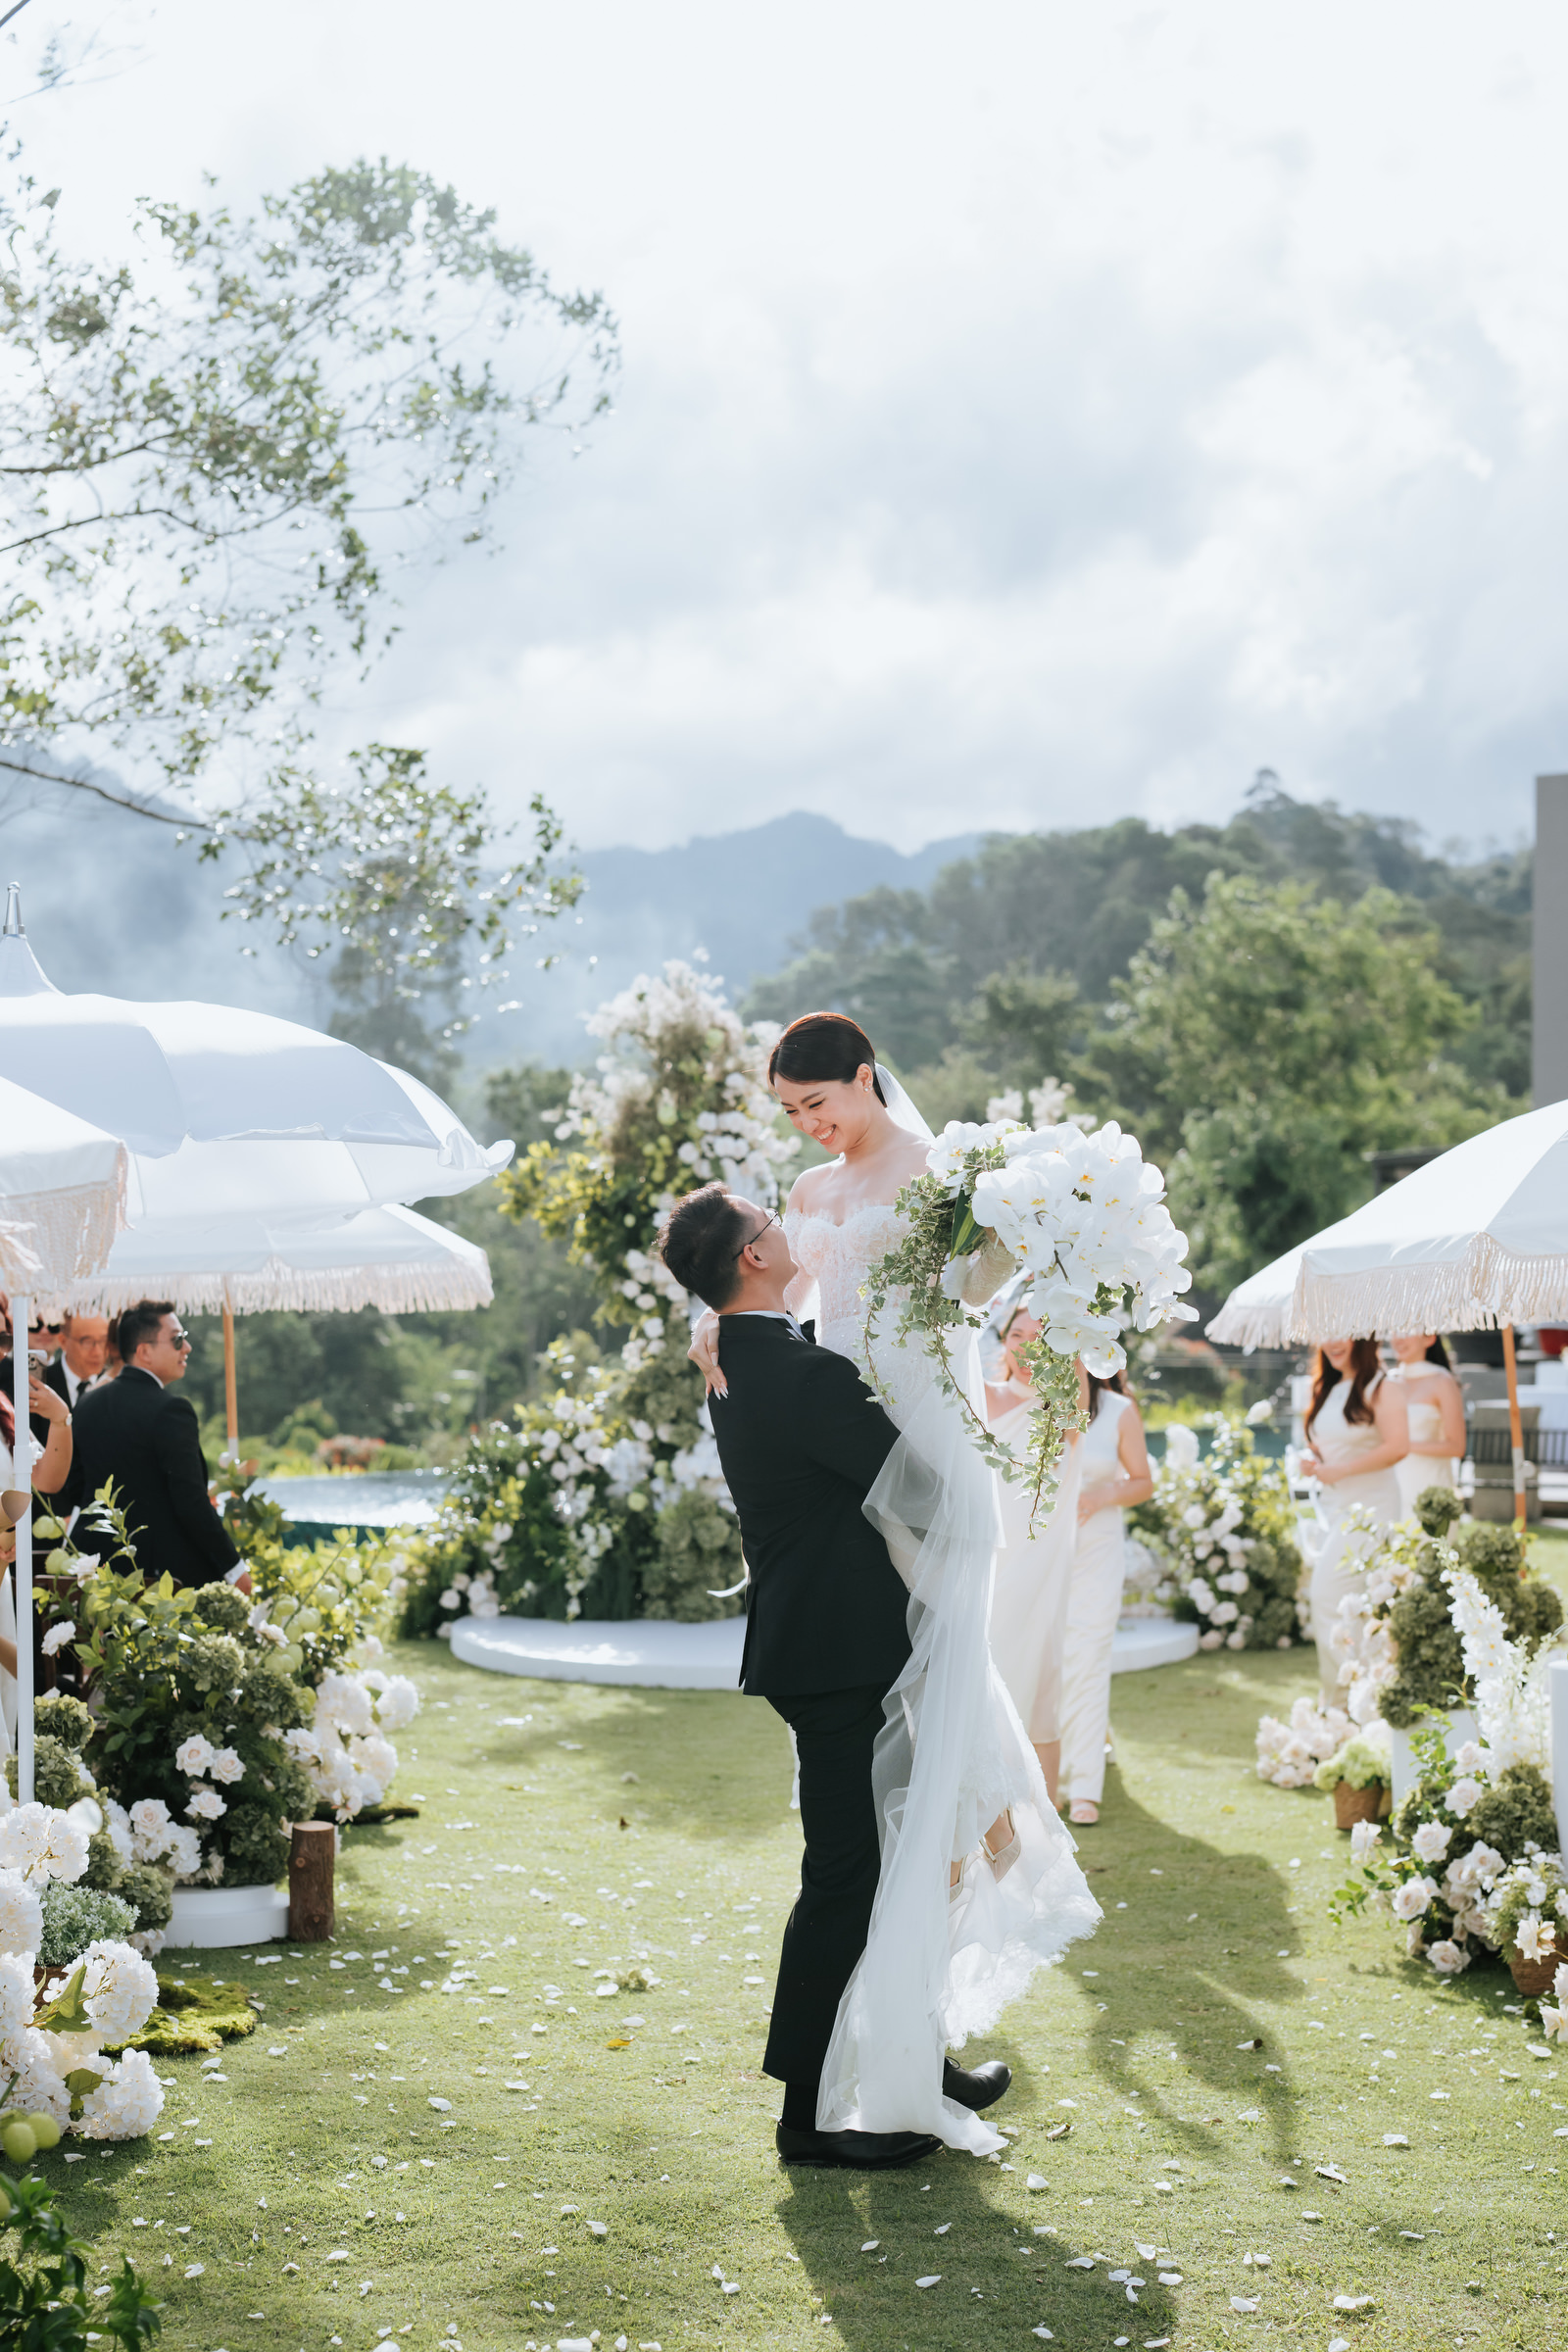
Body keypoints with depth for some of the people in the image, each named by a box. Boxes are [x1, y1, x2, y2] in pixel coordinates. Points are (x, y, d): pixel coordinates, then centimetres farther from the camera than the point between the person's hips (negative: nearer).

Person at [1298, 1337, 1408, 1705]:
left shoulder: (1381, 1388, -10)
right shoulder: (1327, 1390, 16)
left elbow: (1397, 1447, -22)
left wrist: (1338, 1470, -18)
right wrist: (1310, 1460, 4)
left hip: (1368, 1507, -8)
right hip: (1331, 1507, 8)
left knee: (1329, 1596, -14)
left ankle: (1338, 1700, -6)